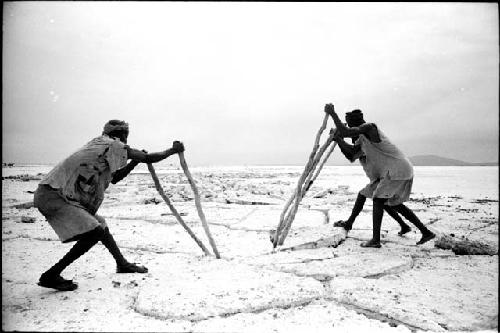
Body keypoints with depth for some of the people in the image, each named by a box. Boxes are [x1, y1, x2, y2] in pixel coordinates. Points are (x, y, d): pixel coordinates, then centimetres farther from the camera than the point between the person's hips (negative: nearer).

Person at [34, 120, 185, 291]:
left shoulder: (99, 145, 18)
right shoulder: (112, 144, -9)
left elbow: (114, 178, 27)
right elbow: (148, 158, -11)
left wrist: (135, 161, 21)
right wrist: (173, 150, 2)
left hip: (60, 194, 10)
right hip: (52, 196, -10)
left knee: (100, 225, 16)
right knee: (94, 232, -15)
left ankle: (122, 264, 29)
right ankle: (50, 276, -5)